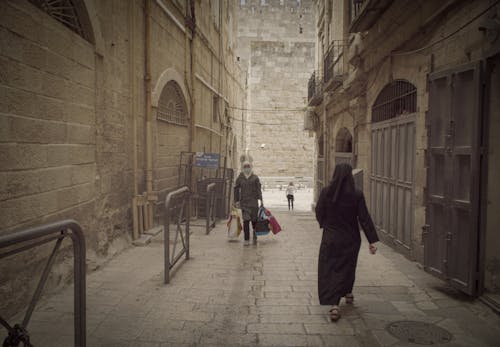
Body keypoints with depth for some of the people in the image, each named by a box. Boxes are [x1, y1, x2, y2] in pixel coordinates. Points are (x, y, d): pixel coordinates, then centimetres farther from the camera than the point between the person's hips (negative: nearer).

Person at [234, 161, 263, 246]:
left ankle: (255, 236, 30)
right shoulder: (240, 178, 8)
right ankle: (246, 240, -2)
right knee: (246, 220, -7)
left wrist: (260, 200, -8)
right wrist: (236, 201, 5)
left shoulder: (255, 177, 5)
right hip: (244, 202, 0)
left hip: (253, 201, 0)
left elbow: (258, 189, 1)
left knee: (254, 219, 3)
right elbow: (236, 189, 10)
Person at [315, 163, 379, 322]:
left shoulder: (326, 192, -11)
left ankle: (334, 305, -8)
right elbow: (364, 218, -11)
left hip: (330, 238, -1)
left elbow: (319, 213, -1)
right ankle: (348, 293, 44)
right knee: (347, 266, 23)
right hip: (350, 239, 1)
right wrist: (372, 241, -7)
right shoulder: (357, 194, -12)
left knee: (329, 270, 4)